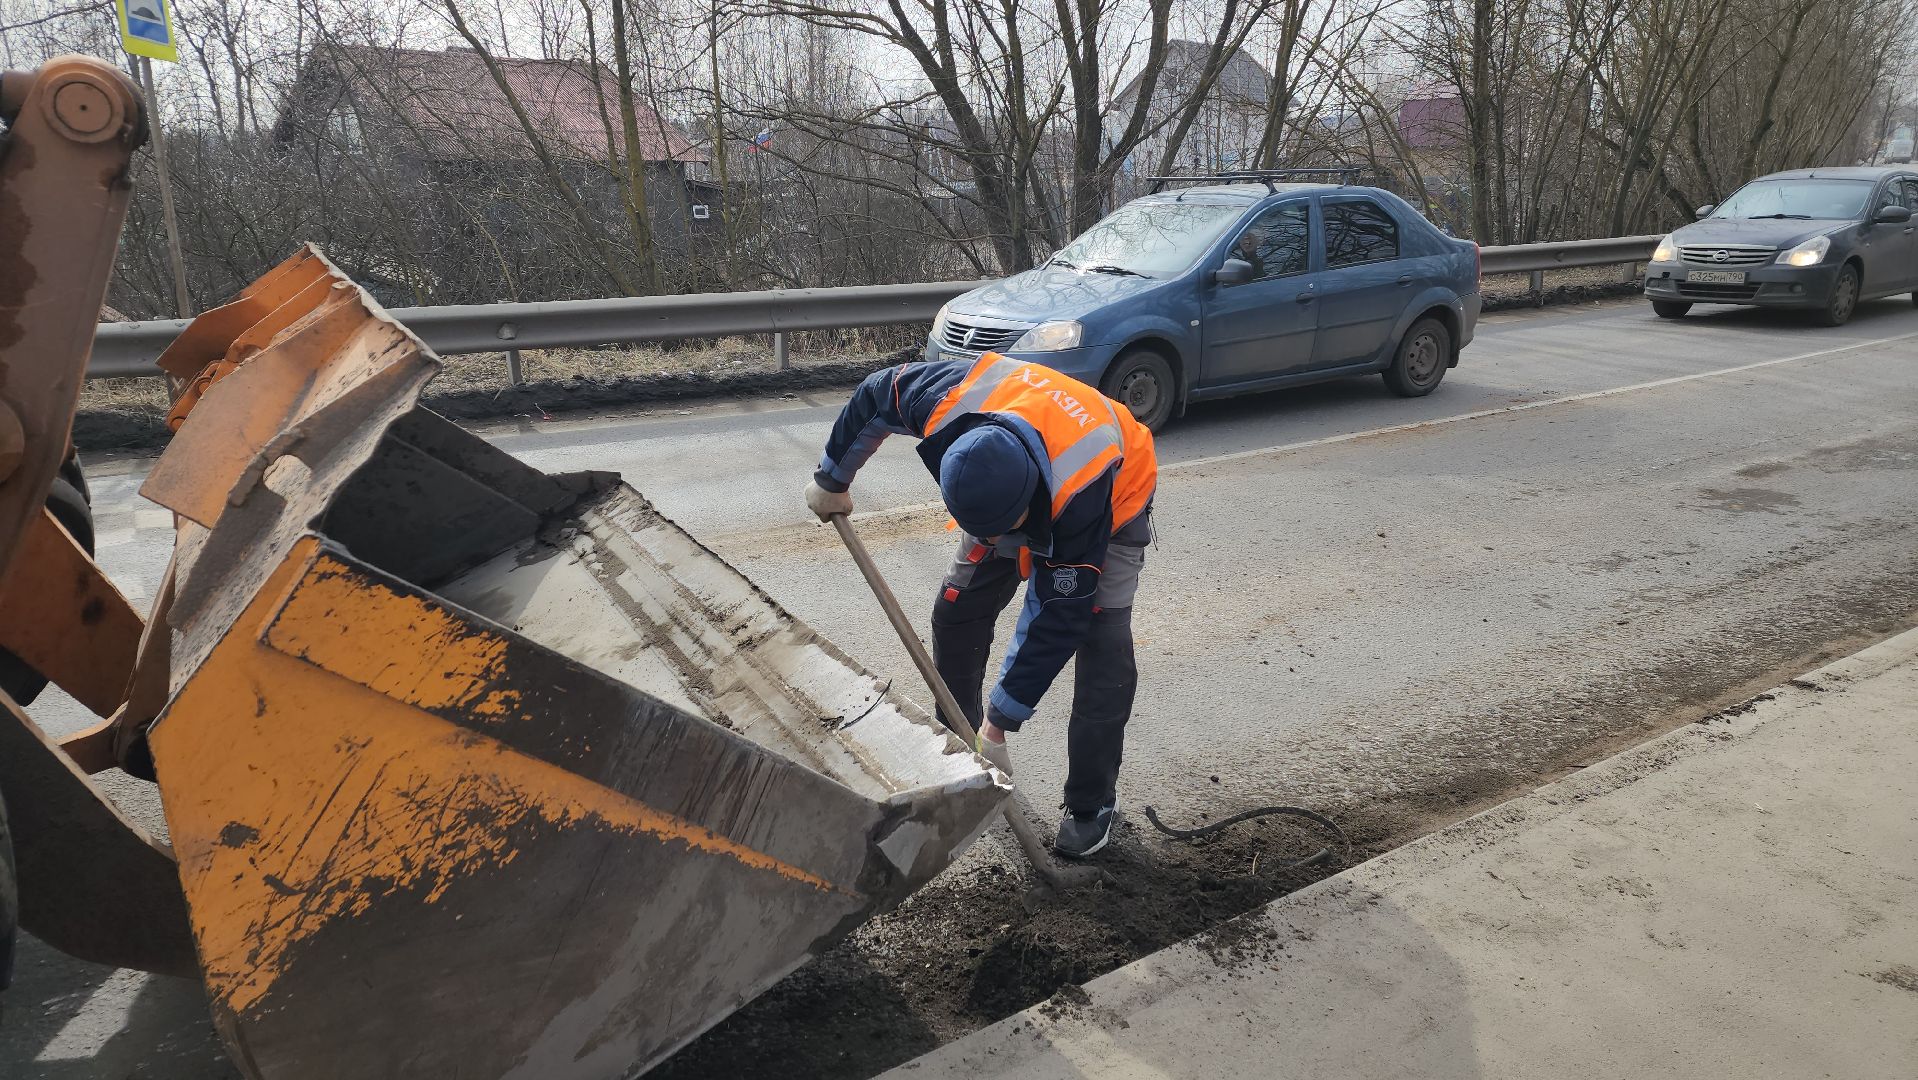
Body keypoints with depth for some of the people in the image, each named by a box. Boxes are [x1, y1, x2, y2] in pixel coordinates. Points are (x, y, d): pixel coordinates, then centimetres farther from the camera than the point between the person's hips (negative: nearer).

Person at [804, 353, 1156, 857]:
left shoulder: (1082, 489, -45)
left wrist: (1002, 718, -27)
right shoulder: (945, 400, -38)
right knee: (956, 612, 1)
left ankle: (1092, 801, -1)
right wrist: (831, 479, 0)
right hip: (1007, 492, 5)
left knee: (1103, 644, -18)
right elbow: (874, 395, -13)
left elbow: (1057, 621, -34)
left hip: (1112, 503, -4)